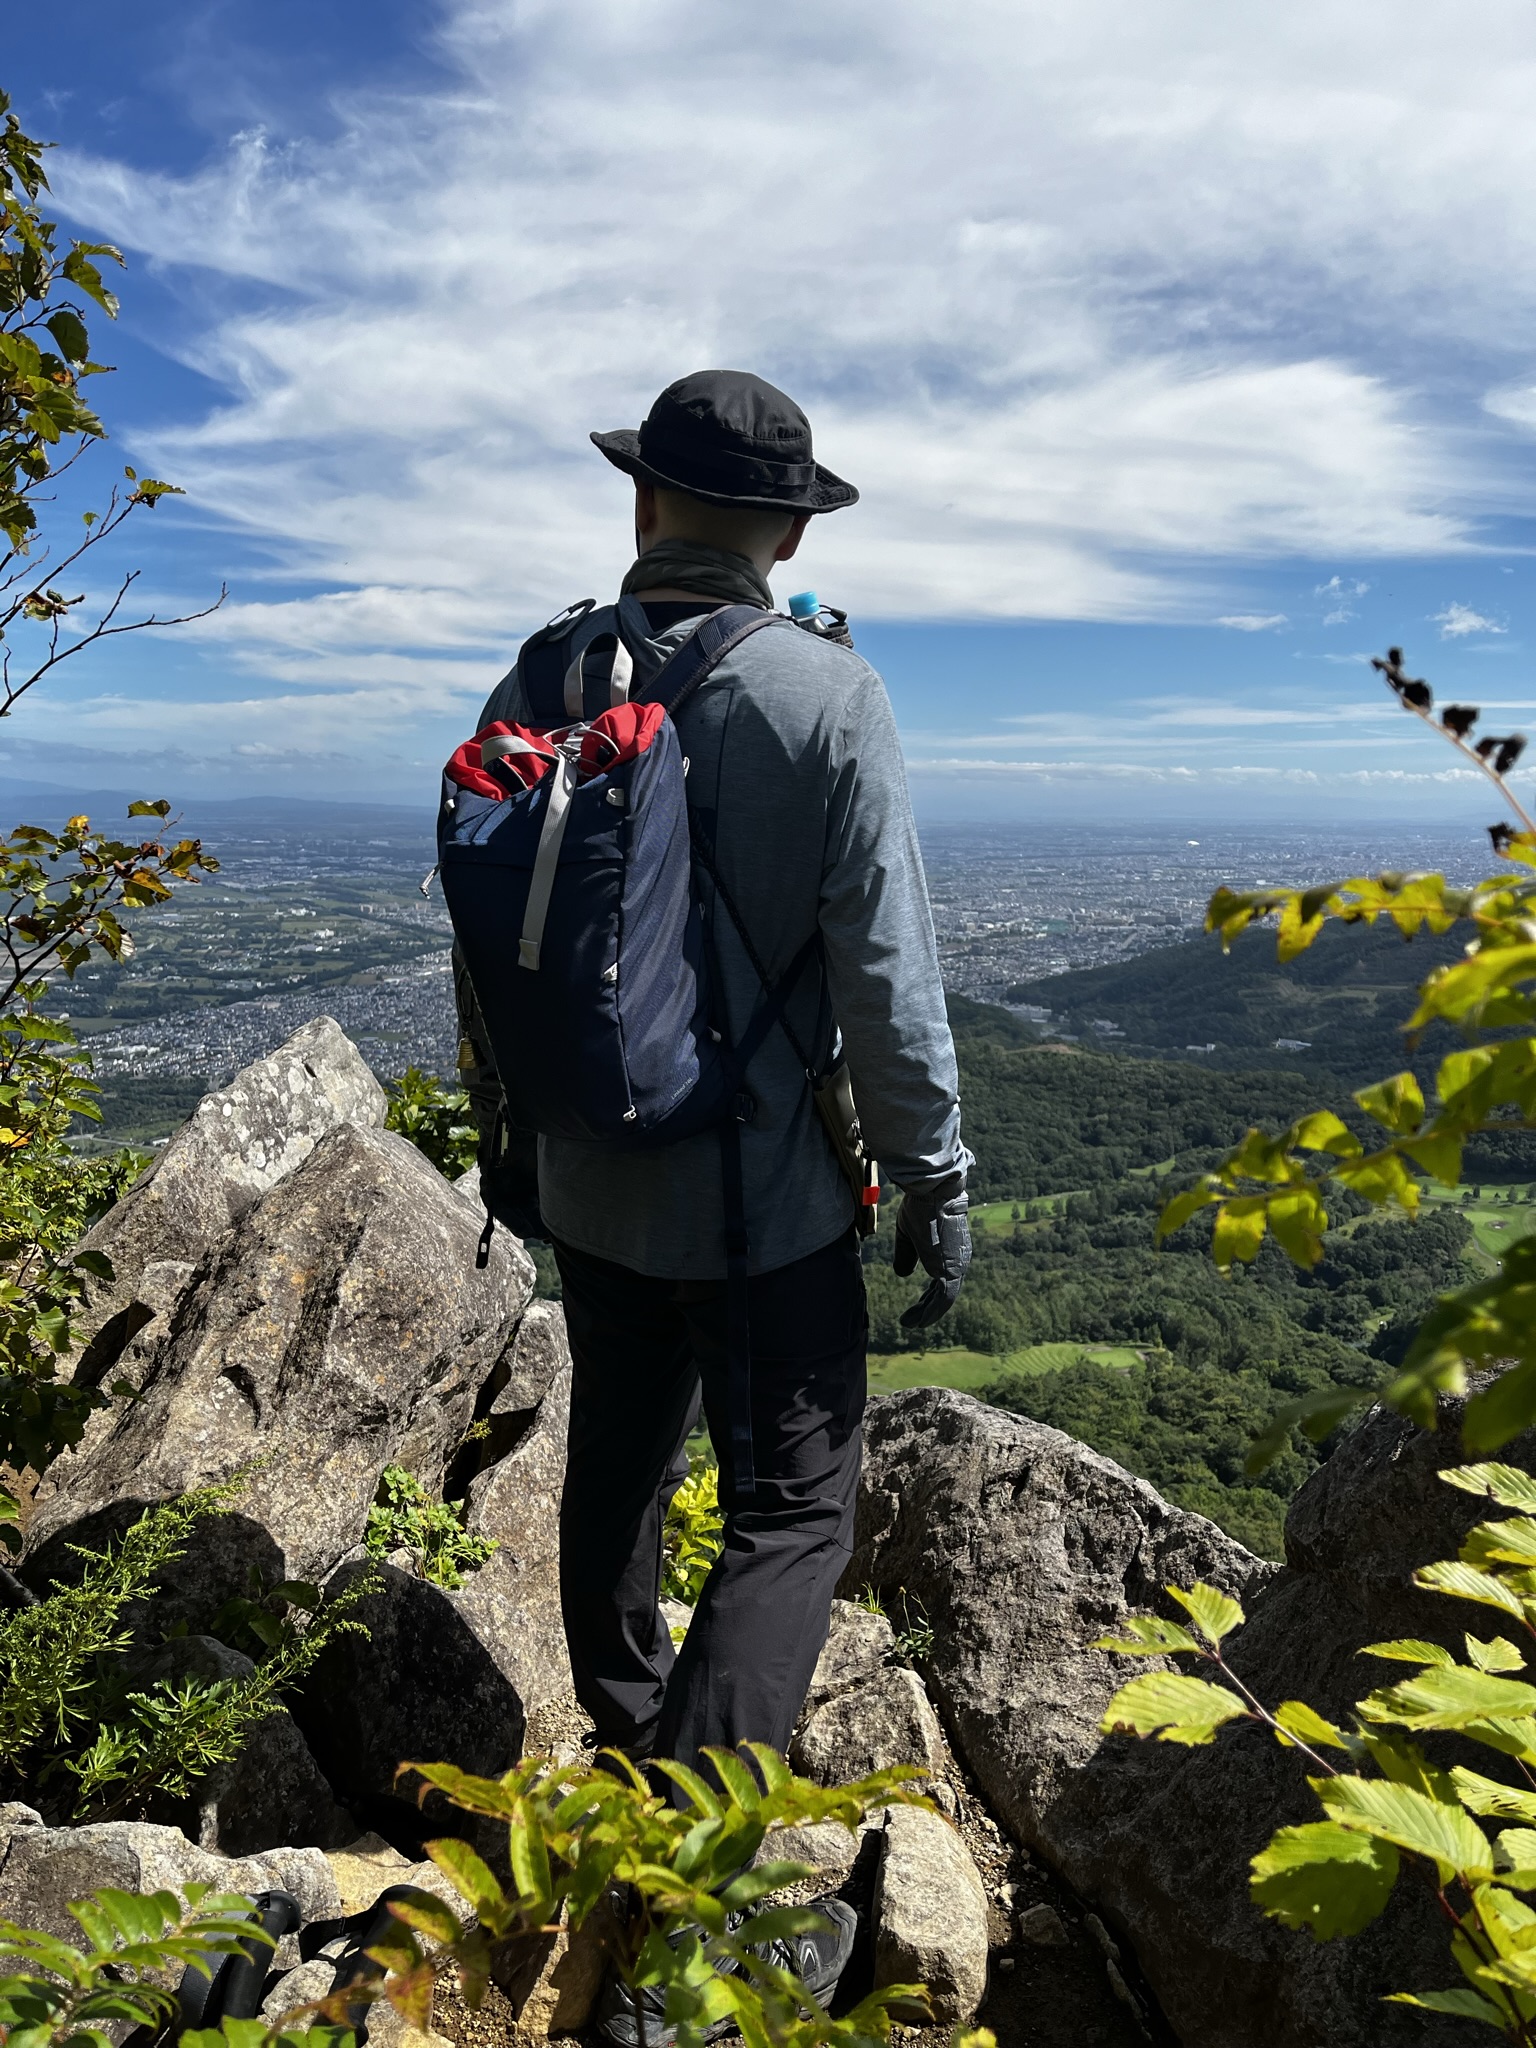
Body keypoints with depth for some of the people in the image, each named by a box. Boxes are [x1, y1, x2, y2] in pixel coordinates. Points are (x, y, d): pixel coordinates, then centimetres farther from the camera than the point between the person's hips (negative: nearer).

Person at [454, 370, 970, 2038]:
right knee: (793, 1508, 10)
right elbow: (887, 976, -16)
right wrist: (934, 1179, -3)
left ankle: (630, 1744, 47)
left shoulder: (536, 690, -3)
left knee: (617, 1462, 23)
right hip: (767, 1194, -5)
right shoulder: (830, 699, -16)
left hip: (592, 1179, 5)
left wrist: (500, 1121, 18)